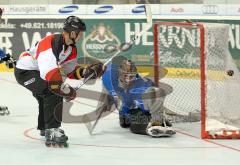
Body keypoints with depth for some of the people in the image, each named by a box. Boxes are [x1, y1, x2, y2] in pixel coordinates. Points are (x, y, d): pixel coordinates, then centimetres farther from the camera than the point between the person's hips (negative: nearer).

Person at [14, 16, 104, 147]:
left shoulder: (71, 49, 0)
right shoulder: (51, 43, -31)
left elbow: (70, 71, 10)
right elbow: (49, 72, -39)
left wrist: (86, 72, -7)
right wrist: (65, 89, -34)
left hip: (36, 71, 11)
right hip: (24, 71, -11)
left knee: (49, 95, 28)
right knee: (54, 92, -25)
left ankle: (44, 127, 50)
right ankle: (52, 132, -24)